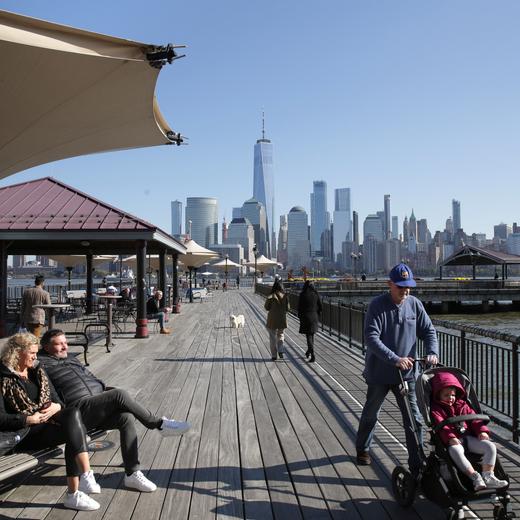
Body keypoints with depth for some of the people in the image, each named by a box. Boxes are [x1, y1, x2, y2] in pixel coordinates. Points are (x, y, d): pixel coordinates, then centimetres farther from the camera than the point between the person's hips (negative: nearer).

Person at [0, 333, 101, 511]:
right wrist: (30, 419, -19)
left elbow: (57, 400, 17)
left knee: (73, 414, -29)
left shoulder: (37, 372, 18)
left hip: (49, 422, 6)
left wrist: (56, 407, -7)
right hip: (25, 432, -6)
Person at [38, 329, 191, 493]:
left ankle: (132, 474, -14)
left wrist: (106, 389, 15)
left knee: (126, 417, -19)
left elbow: (92, 378, 31)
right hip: (79, 409, -8)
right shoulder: (42, 365, 5)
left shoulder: (71, 359, 28)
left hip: (98, 408, 8)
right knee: (120, 395, -27)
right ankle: (159, 424, -13)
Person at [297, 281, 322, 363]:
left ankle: (312, 355, -15)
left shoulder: (302, 295, -8)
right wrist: (318, 317, 13)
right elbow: (320, 306, 3)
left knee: (309, 336, -3)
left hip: (306, 316, -4)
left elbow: (299, 307, -6)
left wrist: (300, 318, 3)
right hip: (315, 316, 4)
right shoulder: (316, 294, 2)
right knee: (311, 334, 21)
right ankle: (309, 352, 37)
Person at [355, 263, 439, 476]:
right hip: (379, 373, -2)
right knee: (370, 414, 18)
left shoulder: (414, 304, -1)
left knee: (414, 419, -1)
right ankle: (362, 449, 41)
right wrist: (395, 359, -32)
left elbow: (428, 330, 5)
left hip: (406, 373, 3)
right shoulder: (377, 305, -15)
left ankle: (417, 464, 11)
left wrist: (432, 352, -14)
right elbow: (371, 338, -23)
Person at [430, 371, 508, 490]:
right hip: (453, 441, -5)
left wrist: (482, 430, -2)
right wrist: (450, 437, -26)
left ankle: (488, 475, -19)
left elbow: (474, 418, 18)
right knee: (456, 451, -39)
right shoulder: (436, 409, 4)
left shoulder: (463, 406, 23)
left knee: (490, 446, -16)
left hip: (468, 437, 5)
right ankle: (475, 477, -38)